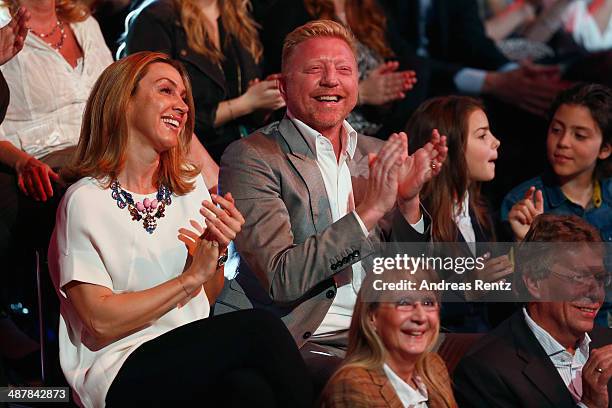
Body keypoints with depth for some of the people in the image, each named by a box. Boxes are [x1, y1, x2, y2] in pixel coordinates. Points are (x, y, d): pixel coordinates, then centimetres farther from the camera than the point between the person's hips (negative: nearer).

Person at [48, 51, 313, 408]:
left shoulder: (191, 186, 15)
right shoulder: (85, 201, -3)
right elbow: (102, 321, -9)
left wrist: (217, 254, -1)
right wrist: (190, 278, -8)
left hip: (194, 358, 5)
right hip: (121, 375, -5)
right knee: (259, 327, -28)